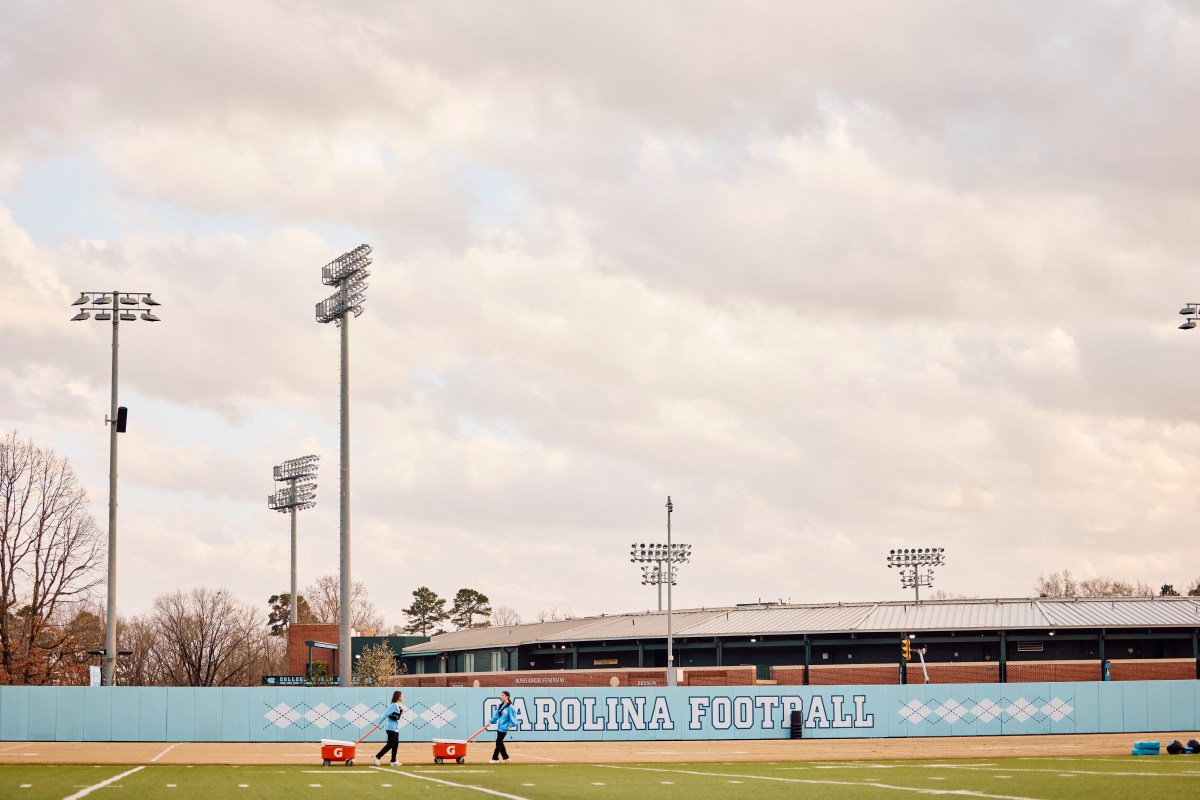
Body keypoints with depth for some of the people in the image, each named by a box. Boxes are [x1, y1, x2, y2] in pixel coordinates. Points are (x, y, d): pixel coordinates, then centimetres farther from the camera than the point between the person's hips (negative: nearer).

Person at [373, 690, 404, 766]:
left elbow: (400, 715, 17)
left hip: (396, 728, 9)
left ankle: (393, 761, 14)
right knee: (390, 744, -11)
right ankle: (377, 757, -10)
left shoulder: (398, 706, 12)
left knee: (396, 744, 9)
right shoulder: (394, 705, -15)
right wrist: (379, 723, -23)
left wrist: (402, 710, -2)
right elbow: (386, 714, -20)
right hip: (391, 728, -9)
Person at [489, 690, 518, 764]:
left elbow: (512, 717, -13)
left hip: (504, 728, -8)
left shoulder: (509, 707, -12)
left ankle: (495, 759, 1)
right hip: (499, 727, 8)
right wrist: (491, 722, 10)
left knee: (498, 742, -6)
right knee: (500, 743, 11)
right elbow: (496, 715, 17)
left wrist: (510, 726, -18)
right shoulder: (500, 706, 11)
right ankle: (505, 758, 20)